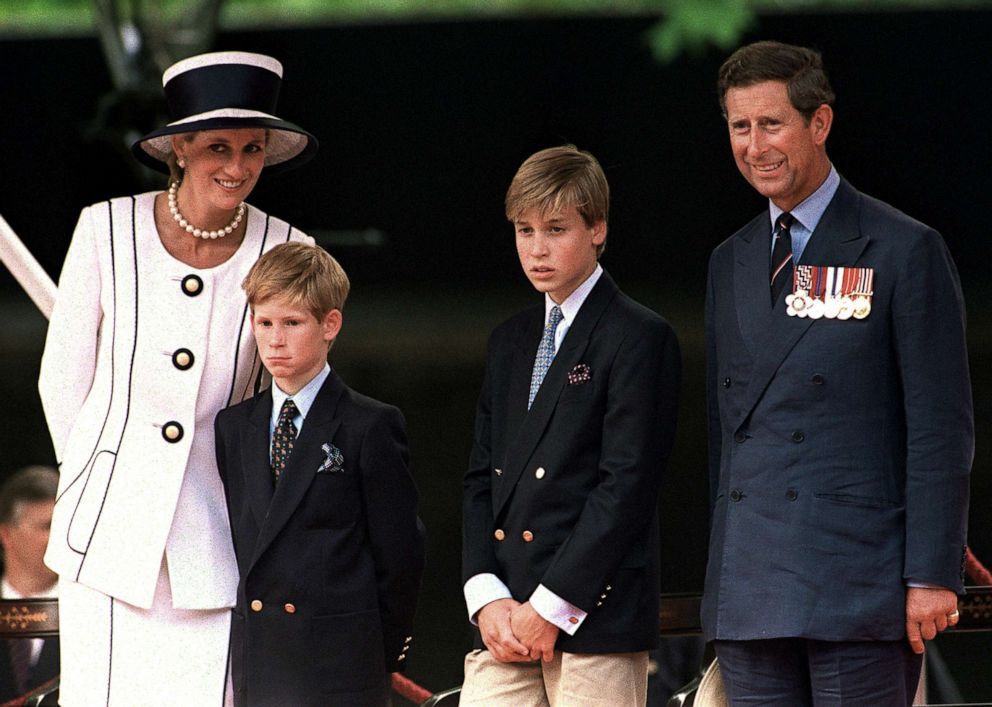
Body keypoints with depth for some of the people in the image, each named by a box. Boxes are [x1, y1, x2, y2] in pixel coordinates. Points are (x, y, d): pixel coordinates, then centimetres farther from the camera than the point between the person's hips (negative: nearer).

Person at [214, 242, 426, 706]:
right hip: (257, 661, 5)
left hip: (341, 668, -5)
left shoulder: (371, 428, -4)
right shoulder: (233, 428, 12)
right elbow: (232, 541, 15)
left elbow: (401, 551, -3)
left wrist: (382, 653, -3)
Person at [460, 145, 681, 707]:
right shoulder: (510, 341, 20)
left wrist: (549, 607, -14)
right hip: (505, 622, 6)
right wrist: (487, 597, 0)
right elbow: (482, 477, 16)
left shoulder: (639, 338, -4)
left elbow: (627, 485, -11)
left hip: (597, 617, -6)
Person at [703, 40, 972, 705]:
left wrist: (932, 576, -11)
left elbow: (941, 429, -5)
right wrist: (723, 571, 15)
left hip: (858, 589, -6)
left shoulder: (905, 251, -2)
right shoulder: (731, 263, 17)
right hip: (749, 597, 6)